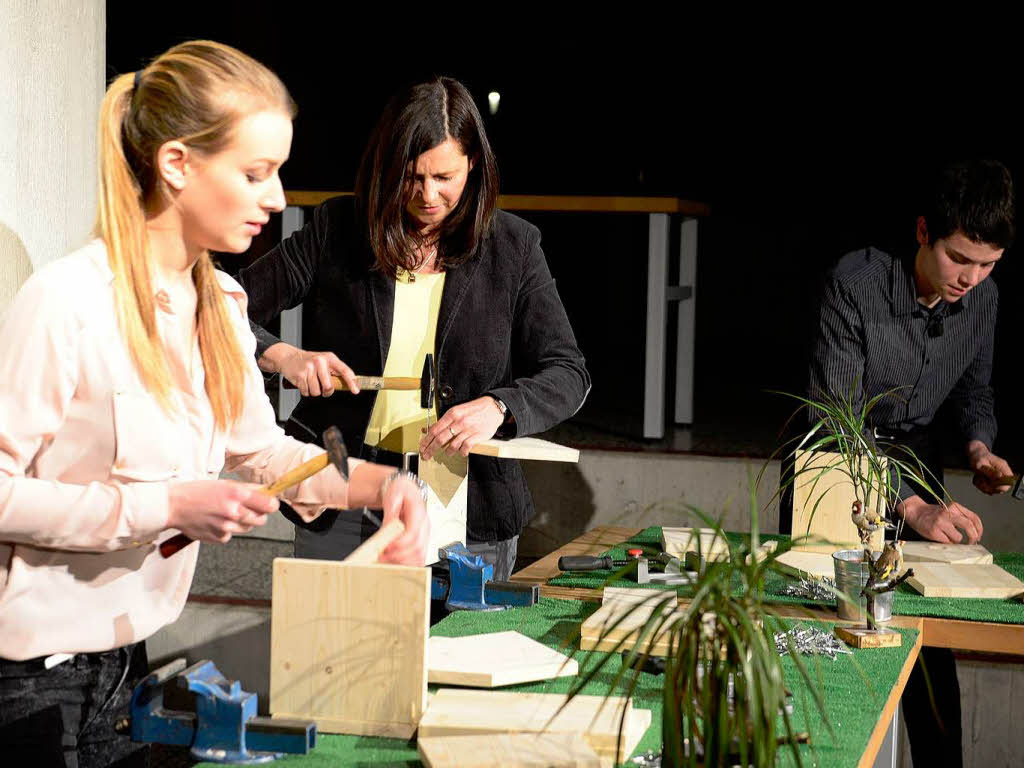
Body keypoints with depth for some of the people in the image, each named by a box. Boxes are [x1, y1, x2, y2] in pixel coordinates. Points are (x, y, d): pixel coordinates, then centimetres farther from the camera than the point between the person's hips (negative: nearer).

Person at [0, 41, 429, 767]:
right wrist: (166, 506, -24)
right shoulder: (68, 300, -21)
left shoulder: (219, 301, 5)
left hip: (127, 648, 8)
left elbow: (260, 446, 15)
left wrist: (378, 482, -3)